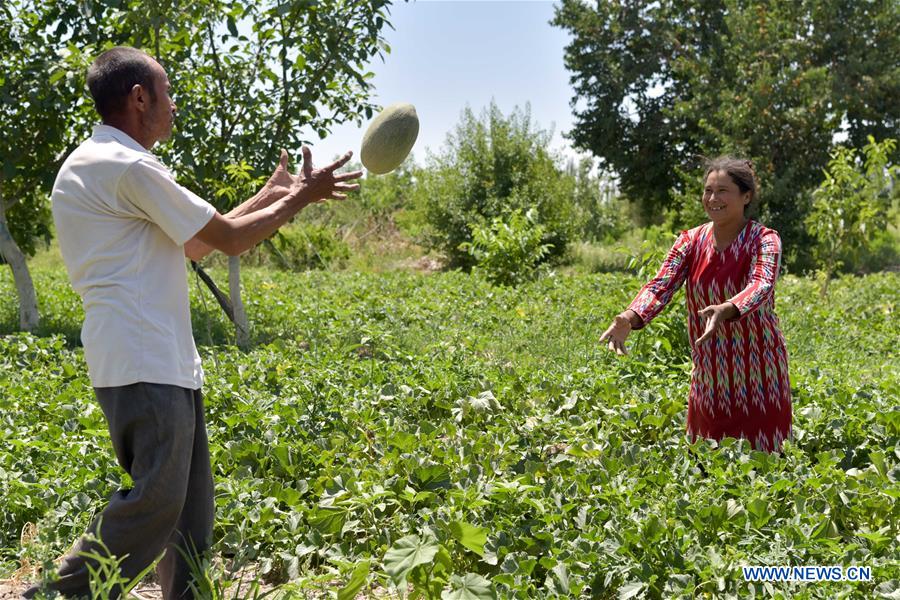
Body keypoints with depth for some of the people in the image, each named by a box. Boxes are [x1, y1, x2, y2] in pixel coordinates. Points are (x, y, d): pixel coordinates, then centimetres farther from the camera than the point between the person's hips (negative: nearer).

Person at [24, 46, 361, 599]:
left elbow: (193, 244, 21)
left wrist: (271, 196, 22)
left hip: (167, 363, 11)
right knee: (154, 502, -8)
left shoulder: (98, 165, 19)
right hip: (144, 366, -11)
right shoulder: (127, 166, -14)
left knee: (190, 503, 13)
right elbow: (229, 238, -9)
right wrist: (299, 199, 4)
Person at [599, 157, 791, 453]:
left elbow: (761, 286, -29)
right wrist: (630, 318, -34)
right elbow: (661, 285, -13)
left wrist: (725, 311, -51)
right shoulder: (691, 241, 1)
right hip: (709, 377, 3)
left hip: (759, 377, -3)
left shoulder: (764, 240, -9)